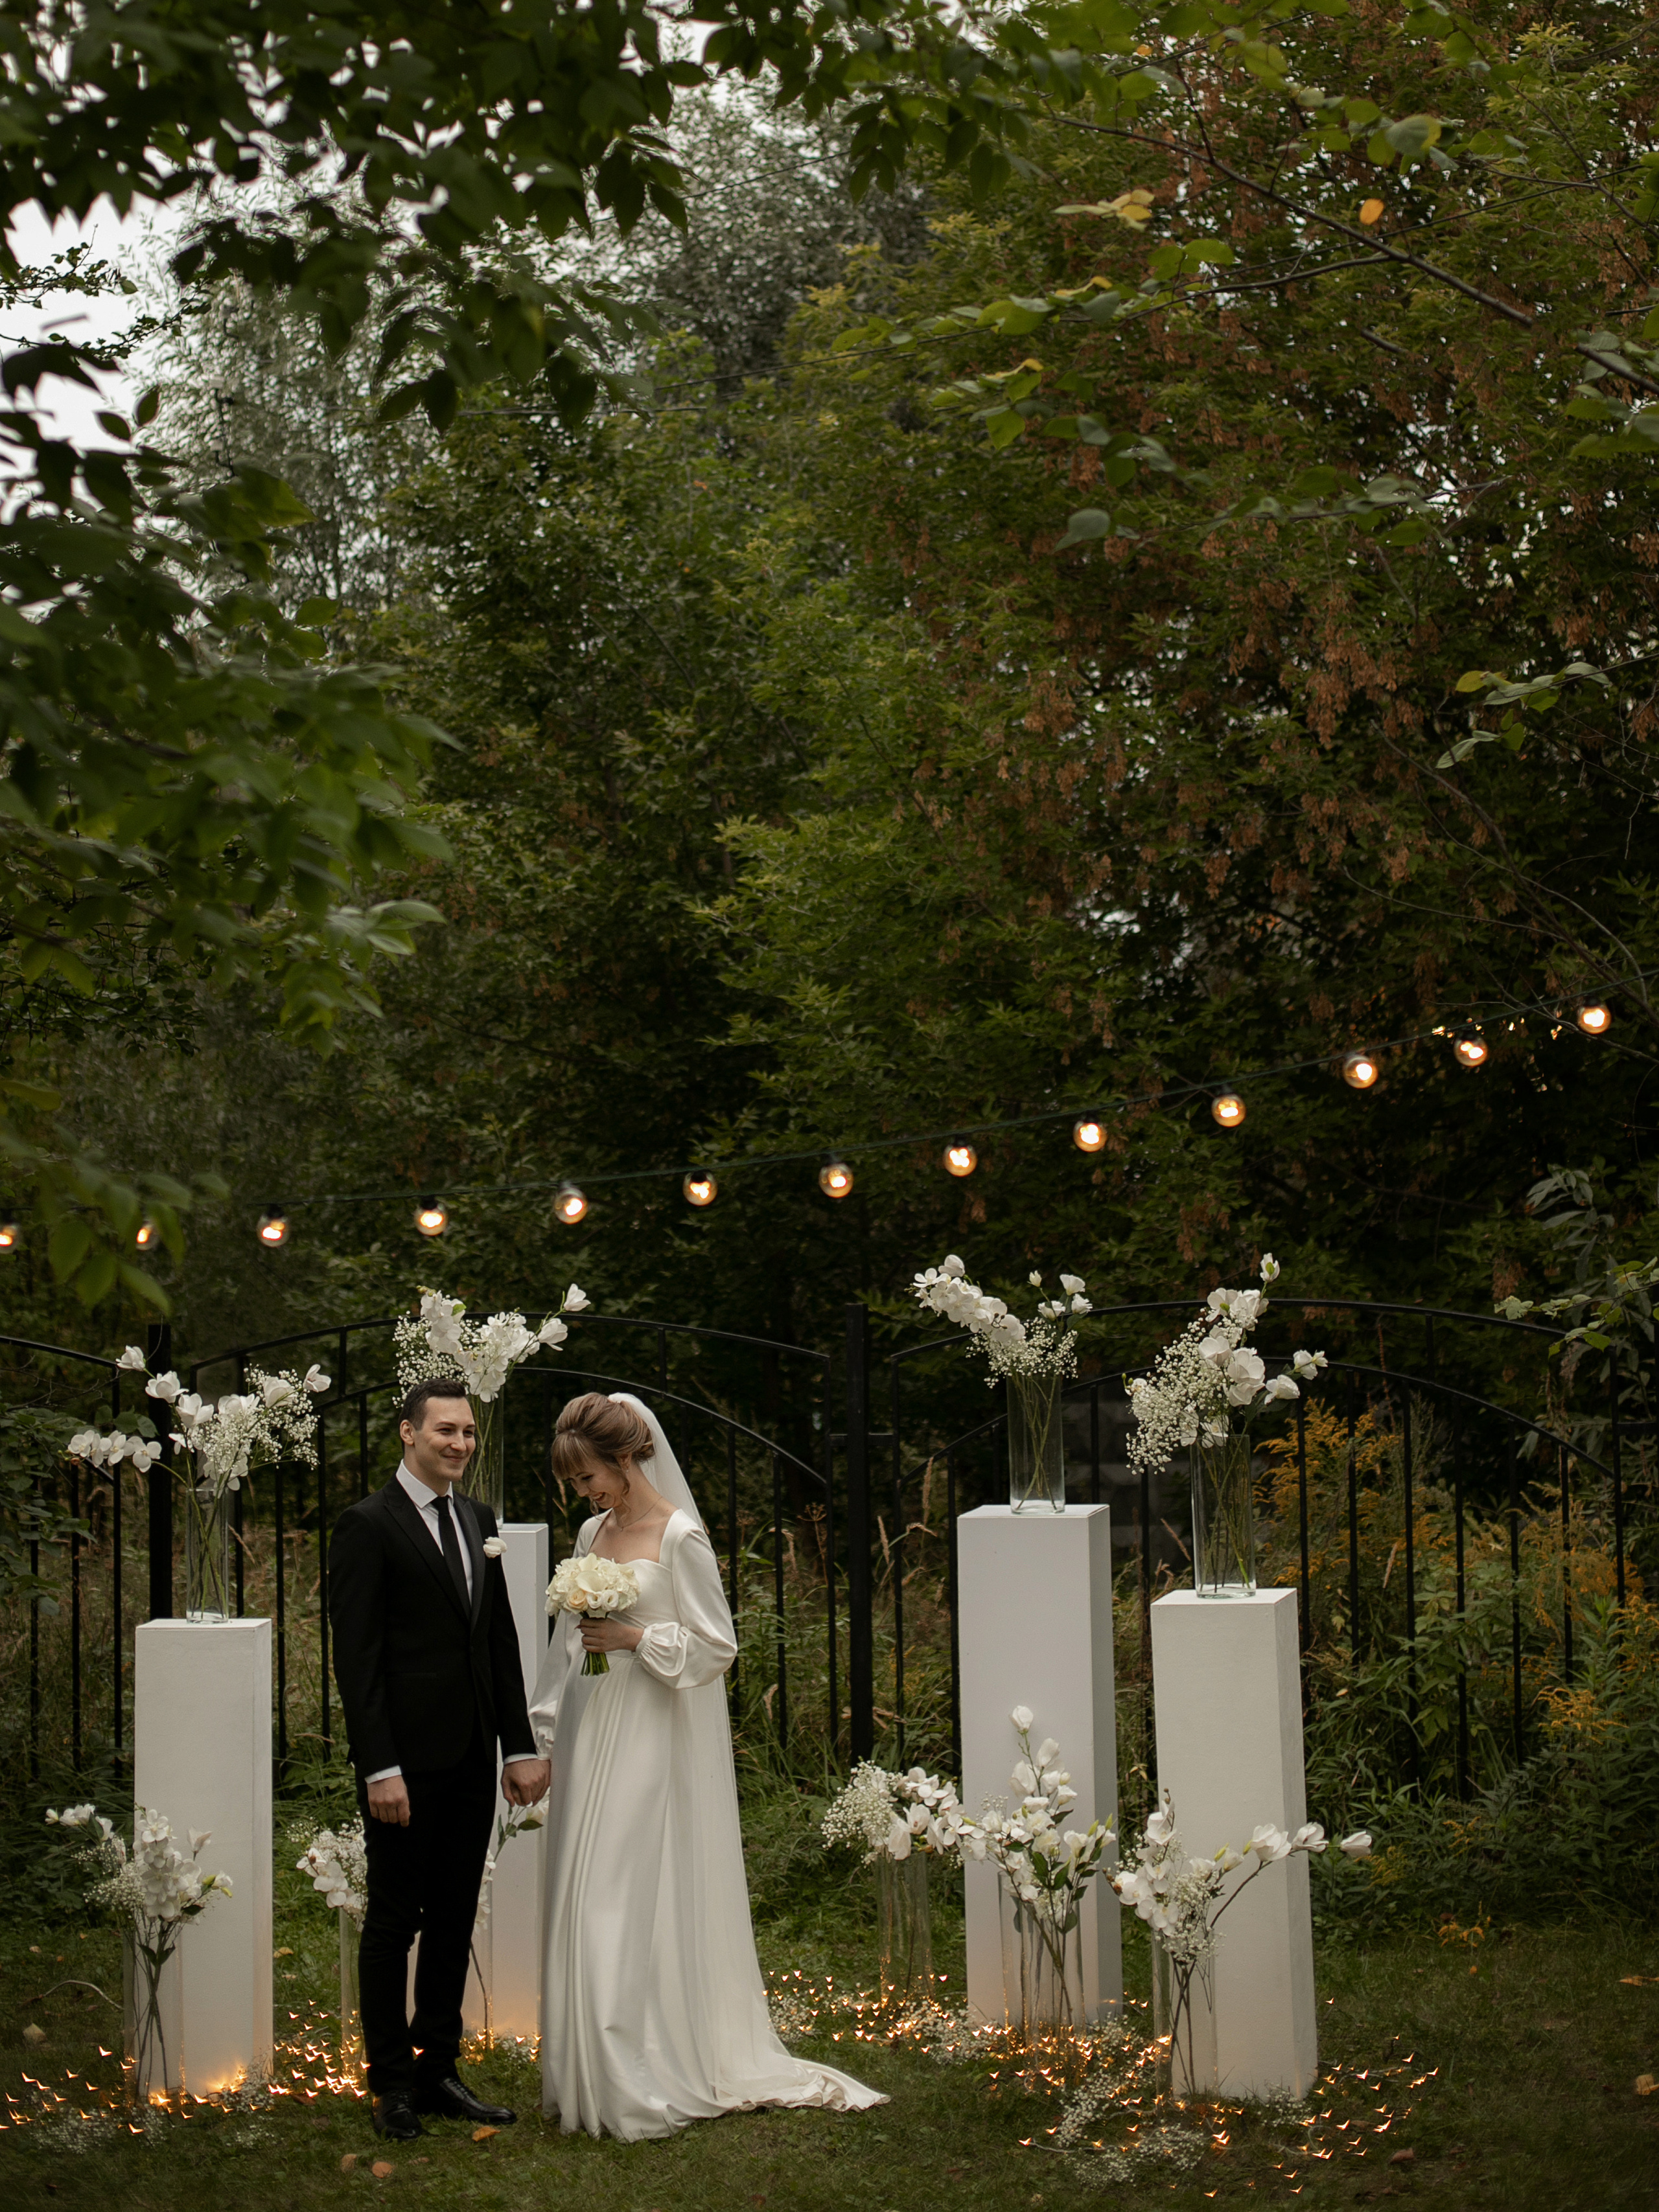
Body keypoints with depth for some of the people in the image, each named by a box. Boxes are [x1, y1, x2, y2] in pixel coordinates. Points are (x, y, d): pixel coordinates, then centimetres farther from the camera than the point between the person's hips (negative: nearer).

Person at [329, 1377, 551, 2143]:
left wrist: (521, 1746, 9)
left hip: (471, 1760, 7)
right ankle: (392, 2085, 12)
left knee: (454, 1921, 11)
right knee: (394, 1922, 3)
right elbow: (356, 1657, -13)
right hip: (406, 1761, -7)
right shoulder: (367, 1526, -9)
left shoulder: (478, 1520, 12)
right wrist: (380, 1768, -18)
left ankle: (438, 2071, 20)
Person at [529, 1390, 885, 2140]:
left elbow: (717, 1647, -10)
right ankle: (593, 2076, 15)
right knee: (585, 1901, 7)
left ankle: (656, 2079, 1)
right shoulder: (593, 1533, 12)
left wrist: (635, 1639, -16)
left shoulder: (680, 1537, -9)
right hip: (591, 1736, 7)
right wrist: (546, 1729, 17)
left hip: (653, 1740, -7)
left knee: (636, 1902, -7)